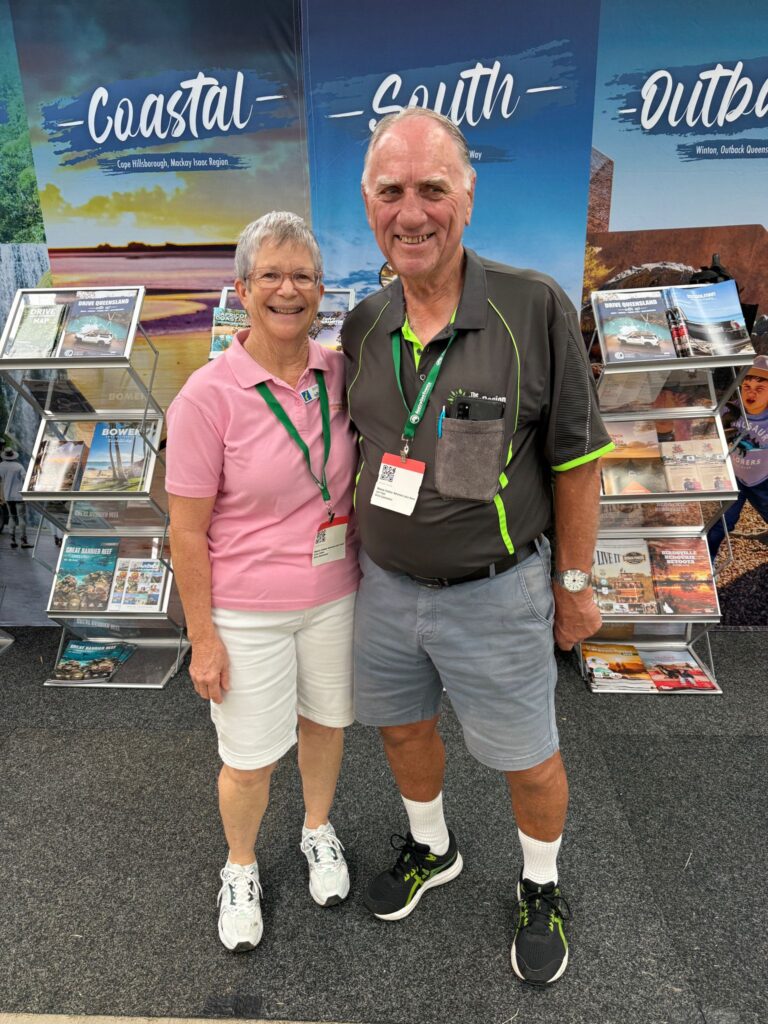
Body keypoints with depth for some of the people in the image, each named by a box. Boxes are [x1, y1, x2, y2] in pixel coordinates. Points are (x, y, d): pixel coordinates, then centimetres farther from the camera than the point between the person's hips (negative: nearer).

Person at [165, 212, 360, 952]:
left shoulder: (337, 372, -6)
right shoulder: (208, 397, -19)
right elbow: (187, 531, -14)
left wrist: (372, 573, 10)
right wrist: (203, 638, -11)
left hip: (334, 593, 4)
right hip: (247, 612, -4)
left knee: (326, 721, 23)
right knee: (249, 761, 12)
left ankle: (318, 831, 53)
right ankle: (240, 869, 45)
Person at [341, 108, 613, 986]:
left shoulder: (534, 309, -16)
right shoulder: (363, 326, -1)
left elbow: (575, 459, -9)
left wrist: (575, 581, -4)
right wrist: (360, 555, 13)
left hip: (495, 595, -4)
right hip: (386, 587, 5)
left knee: (528, 758, 15)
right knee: (403, 727, 23)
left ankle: (541, 887, 47)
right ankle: (431, 847, 54)